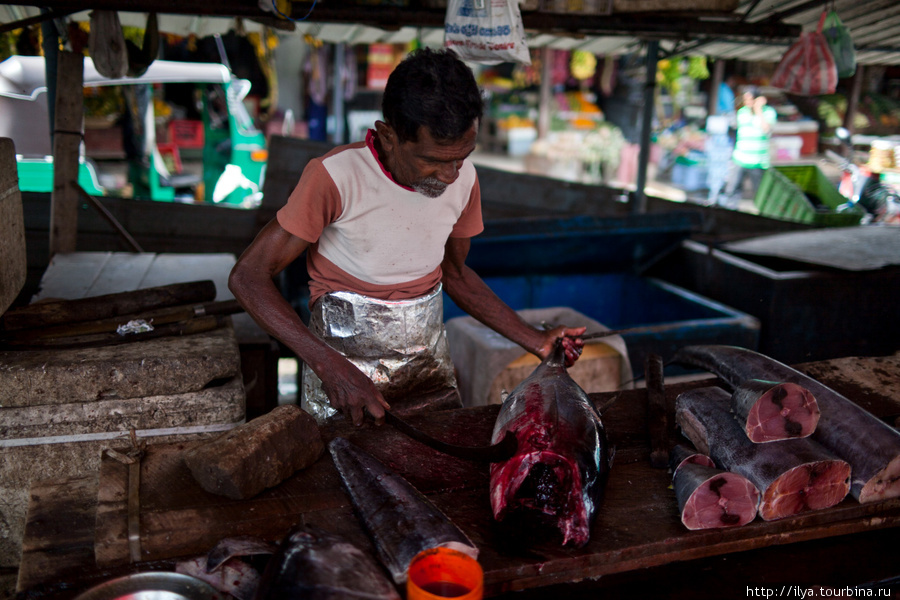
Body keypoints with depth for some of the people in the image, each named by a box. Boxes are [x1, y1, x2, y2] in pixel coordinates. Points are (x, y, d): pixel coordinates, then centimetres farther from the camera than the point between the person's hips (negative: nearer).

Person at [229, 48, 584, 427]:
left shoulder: (463, 179, -5)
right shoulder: (336, 177, -23)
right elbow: (248, 277, -22)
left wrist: (533, 340, 2)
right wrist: (330, 366, -32)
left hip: (429, 362, 5)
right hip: (344, 366, -4)